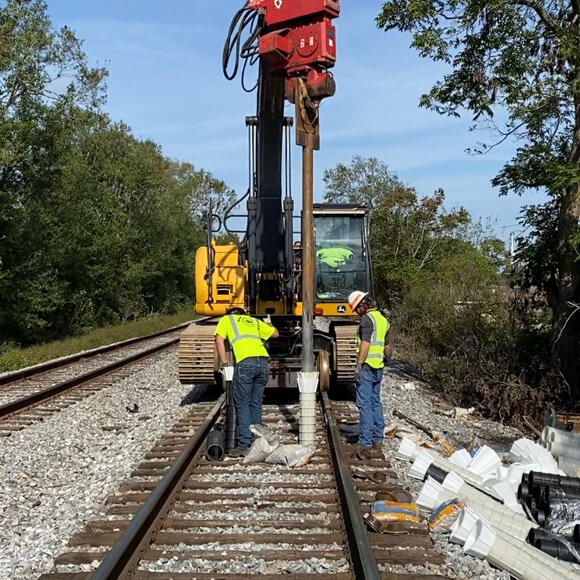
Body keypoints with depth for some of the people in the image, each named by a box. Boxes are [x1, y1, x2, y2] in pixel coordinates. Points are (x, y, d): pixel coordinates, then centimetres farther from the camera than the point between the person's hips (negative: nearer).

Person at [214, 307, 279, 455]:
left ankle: (244, 445, -3)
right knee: (256, 404, 13)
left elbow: (219, 340, 4)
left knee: (242, 404, 2)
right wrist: (266, 326, 54)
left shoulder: (227, 319, 19)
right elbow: (275, 333, 37)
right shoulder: (254, 321, 30)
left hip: (245, 362, -4)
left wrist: (224, 362, 12)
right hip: (263, 362, 4)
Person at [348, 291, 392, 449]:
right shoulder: (382, 319, 14)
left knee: (364, 404, -5)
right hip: (378, 368, 9)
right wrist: (387, 359, 37)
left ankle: (365, 441, -4)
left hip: (367, 367, -9)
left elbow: (365, 344, -20)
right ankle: (378, 439, 20)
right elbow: (388, 346, 21)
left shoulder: (367, 318, -12)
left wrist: (358, 366, -19)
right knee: (376, 402, 15)